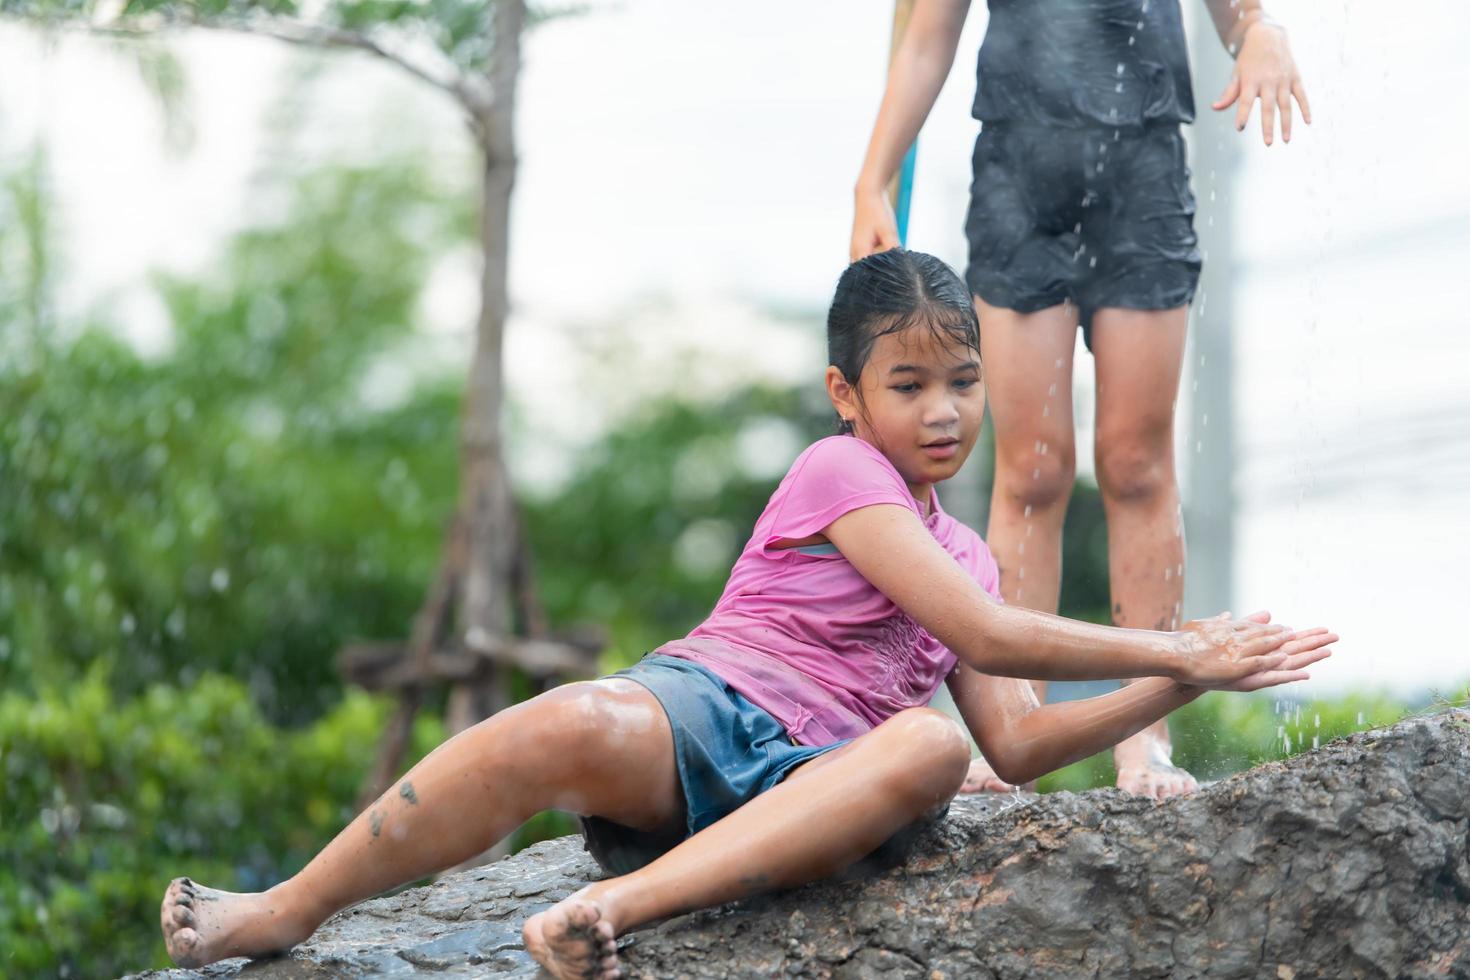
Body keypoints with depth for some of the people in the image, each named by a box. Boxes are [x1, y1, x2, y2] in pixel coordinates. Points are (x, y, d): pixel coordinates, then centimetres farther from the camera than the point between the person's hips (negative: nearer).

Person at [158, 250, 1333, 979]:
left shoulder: (965, 554, 27)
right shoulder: (841, 471, 4)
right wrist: (1168, 648, -3)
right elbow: (986, 635, -7)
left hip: (811, 779, 4)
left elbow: (1015, 743, 20)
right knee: (563, 728, -40)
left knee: (927, 747, -33)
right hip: (703, 710, -4)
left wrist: (1173, 687, 12)